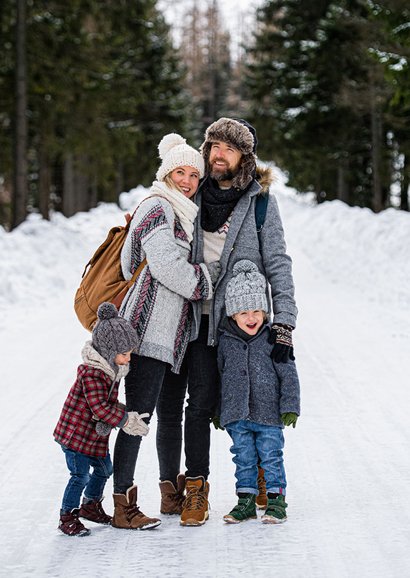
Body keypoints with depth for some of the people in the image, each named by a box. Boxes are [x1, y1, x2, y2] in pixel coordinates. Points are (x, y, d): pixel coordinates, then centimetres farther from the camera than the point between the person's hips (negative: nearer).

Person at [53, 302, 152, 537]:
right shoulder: (91, 373, -26)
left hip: (96, 434, 10)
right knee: (80, 475, -8)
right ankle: (67, 517, 5)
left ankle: (91, 506, 39)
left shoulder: (112, 369, 5)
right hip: (76, 432, -10)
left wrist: (122, 413, -4)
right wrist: (125, 420, -25)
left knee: (104, 469, 20)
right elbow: (98, 407, -30)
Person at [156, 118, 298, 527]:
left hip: (229, 319, -3)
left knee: (203, 401, -6)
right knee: (168, 402, -2)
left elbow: (277, 263, -4)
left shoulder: (260, 199, 0)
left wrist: (284, 323, -11)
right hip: (184, 312, 3)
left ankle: (196, 487, 9)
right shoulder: (194, 193, 9)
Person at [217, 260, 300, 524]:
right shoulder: (226, 341, 3)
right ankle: (246, 501, 18)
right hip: (237, 415, 3)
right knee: (244, 459, 9)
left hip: (268, 413, -3)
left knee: (271, 457, 3)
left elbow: (289, 375, -4)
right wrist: (217, 411, 17)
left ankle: (277, 501, 12)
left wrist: (290, 407, -11)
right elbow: (221, 375, 14)